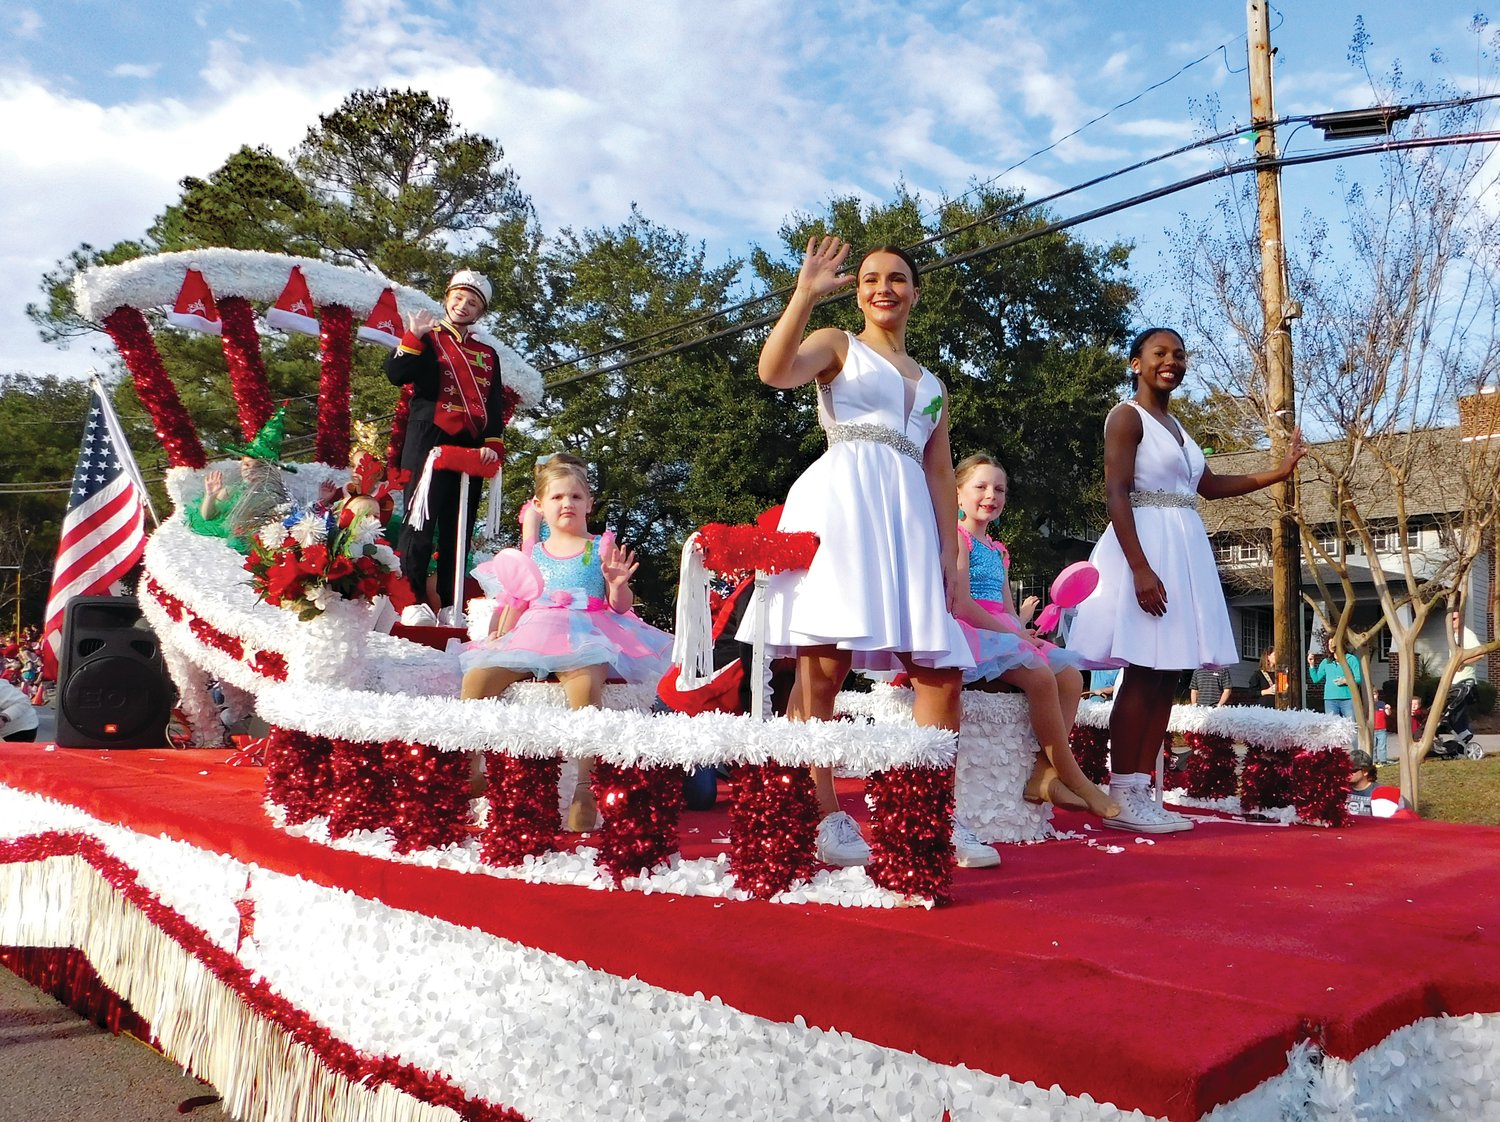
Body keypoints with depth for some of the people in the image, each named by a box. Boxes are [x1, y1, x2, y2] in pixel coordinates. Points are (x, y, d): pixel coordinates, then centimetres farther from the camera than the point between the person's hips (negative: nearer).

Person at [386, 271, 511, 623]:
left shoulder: (488, 355, 21)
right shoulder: (427, 339, 10)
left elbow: (496, 405, 15)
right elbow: (395, 374, -5)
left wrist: (493, 445, 1)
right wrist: (414, 336, -10)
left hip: (471, 448, 4)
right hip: (429, 441, -4)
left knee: (458, 528, 3)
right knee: (421, 519, -9)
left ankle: (450, 605, 6)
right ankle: (412, 600, -9)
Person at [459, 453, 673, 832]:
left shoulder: (601, 548, 10)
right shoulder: (532, 553, 20)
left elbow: (621, 607, 7)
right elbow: (517, 602, 22)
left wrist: (617, 585, -14)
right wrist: (499, 633, 5)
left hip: (585, 637, -4)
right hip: (530, 637, 4)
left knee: (585, 686, -38)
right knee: (475, 678, -19)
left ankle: (586, 790, -34)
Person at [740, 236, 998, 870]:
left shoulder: (933, 384, 27)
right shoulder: (836, 345, 13)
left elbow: (941, 473, 21)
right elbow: (773, 371, -9)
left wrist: (950, 553, 11)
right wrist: (806, 293, -14)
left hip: (907, 516, 6)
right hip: (840, 502, -5)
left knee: (942, 674, -2)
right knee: (823, 668, -11)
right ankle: (824, 819, -7)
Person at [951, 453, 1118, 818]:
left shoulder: (998, 551, 22)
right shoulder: (957, 538, -5)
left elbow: (1008, 612, 16)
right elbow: (961, 605, -16)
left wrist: (1022, 628, -7)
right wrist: (1012, 631, -14)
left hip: (1003, 634, 10)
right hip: (969, 634, -9)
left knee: (1070, 675, -6)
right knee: (1039, 675, -27)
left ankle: (1043, 775, -15)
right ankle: (1077, 783, -15)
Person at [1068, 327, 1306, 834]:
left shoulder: (1173, 423, 21)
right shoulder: (1127, 415, -5)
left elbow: (1210, 485, 29)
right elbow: (1115, 494, -15)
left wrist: (1279, 472, 21)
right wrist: (1141, 568, -24)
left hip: (1185, 550, 9)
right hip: (1146, 546, -9)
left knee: (1167, 675, 4)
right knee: (1143, 674, -11)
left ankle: (1141, 792, 8)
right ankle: (1120, 798, -7)